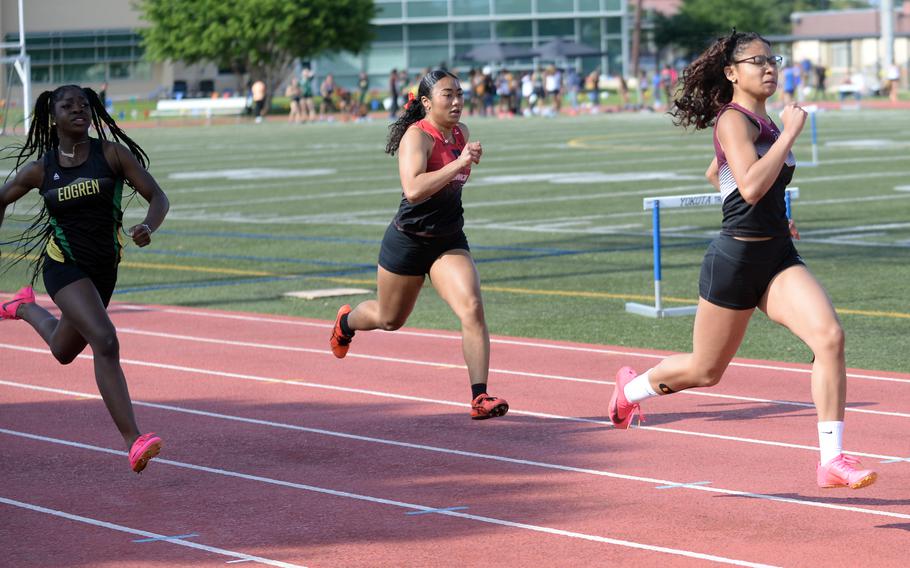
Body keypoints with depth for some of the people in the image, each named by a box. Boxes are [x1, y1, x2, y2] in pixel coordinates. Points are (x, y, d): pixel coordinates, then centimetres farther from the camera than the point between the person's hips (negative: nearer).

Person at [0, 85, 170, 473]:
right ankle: (133, 441, -27)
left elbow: (158, 197, -10)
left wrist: (148, 226, -31)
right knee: (105, 342, -25)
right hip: (64, 267, -3)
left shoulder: (112, 154, -7)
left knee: (64, 352, 24)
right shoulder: (39, 170, -5)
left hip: (103, 269, 4)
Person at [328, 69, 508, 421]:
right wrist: (460, 163, -39)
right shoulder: (417, 136, -21)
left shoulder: (461, 132, 3)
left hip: (450, 242, 5)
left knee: (472, 309, -19)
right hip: (409, 242, -5)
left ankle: (480, 398, -20)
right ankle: (345, 322, 54)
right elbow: (413, 190, -39)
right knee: (389, 319, 18)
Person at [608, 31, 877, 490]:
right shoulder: (734, 120, -14)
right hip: (736, 260, -7)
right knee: (706, 371, 11)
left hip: (778, 258, 7)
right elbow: (750, 186, -31)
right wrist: (790, 132, -24)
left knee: (830, 337, -17)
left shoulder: (762, 122, 13)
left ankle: (832, 461, -16)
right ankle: (632, 387, 42)